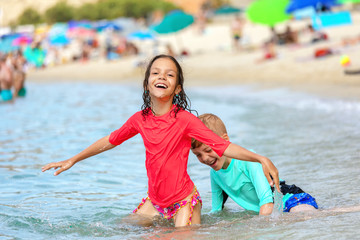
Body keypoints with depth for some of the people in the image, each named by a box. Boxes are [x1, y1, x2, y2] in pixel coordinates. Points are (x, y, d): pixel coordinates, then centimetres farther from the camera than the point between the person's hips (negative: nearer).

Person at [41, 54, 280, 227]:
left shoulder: (185, 120, -19)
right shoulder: (140, 120, -4)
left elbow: (224, 146, -22)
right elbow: (109, 141, 12)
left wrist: (261, 158, -35)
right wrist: (72, 160, 19)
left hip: (184, 200, -5)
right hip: (155, 199, 5)